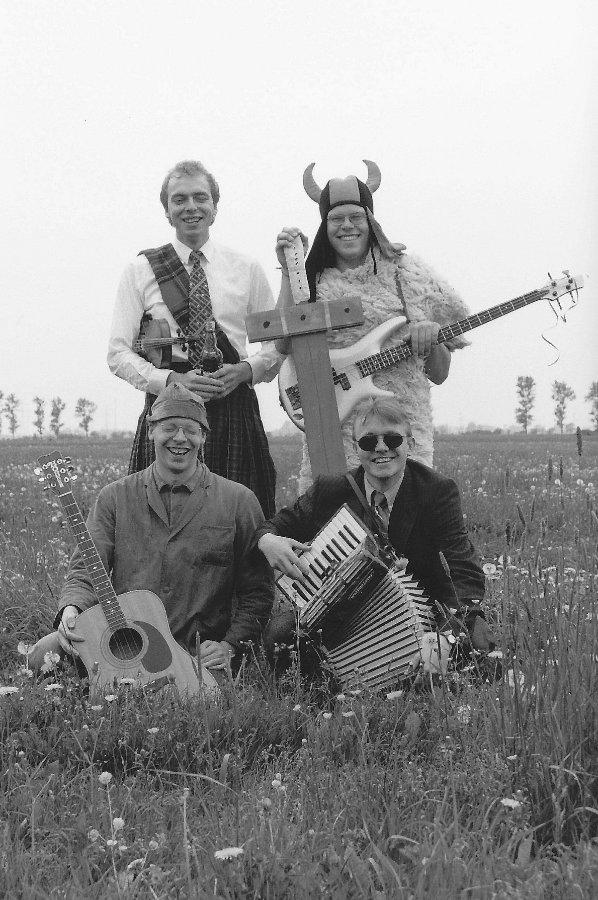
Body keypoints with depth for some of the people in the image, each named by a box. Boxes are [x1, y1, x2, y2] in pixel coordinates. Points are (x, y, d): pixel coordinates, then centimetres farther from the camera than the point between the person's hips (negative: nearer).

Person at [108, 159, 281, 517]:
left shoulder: (247, 269, 11)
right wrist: (171, 379, -13)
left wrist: (246, 370, -8)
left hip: (234, 407, 1)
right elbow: (119, 353, 4)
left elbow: (278, 343, 13)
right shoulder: (140, 271, 7)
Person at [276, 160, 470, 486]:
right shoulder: (315, 280, 9)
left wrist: (432, 341, -9)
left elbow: (439, 375, 12)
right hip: (334, 433, 0)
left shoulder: (408, 274, 9)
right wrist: (288, 272, -7)